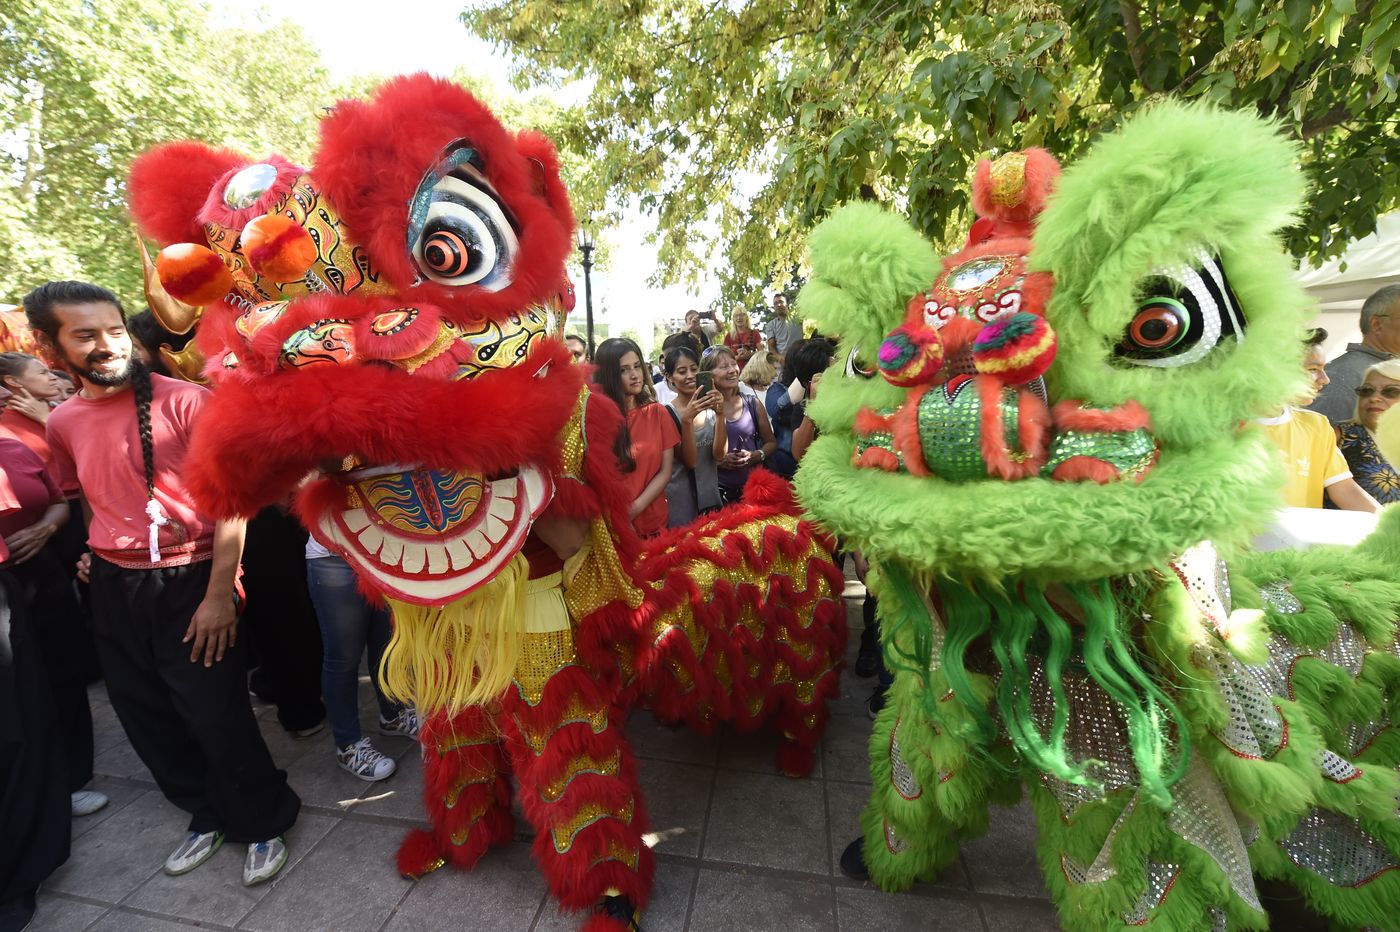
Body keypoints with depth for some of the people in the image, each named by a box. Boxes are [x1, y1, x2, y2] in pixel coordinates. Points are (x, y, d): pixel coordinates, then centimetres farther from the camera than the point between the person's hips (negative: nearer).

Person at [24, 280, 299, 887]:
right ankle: (206, 813, 39)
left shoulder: (186, 400, -13)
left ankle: (263, 823, 25)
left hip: (189, 580, -6)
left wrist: (219, 593, -16)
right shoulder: (62, 423, 6)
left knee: (215, 714, 1)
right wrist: (92, 552, 8)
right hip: (113, 589, 6)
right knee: (146, 714, 17)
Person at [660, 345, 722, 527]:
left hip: (711, 496, 4)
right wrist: (687, 420, -28)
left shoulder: (710, 408, 1)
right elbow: (690, 461, -16)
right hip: (680, 500, -4)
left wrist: (720, 414, -21)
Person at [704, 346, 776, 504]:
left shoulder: (753, 404, 3)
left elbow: (771, 442, 12)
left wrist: (756, 455, -5)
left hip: (753, 485, 3)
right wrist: (718, 461, -20)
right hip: (718, 491, -2)